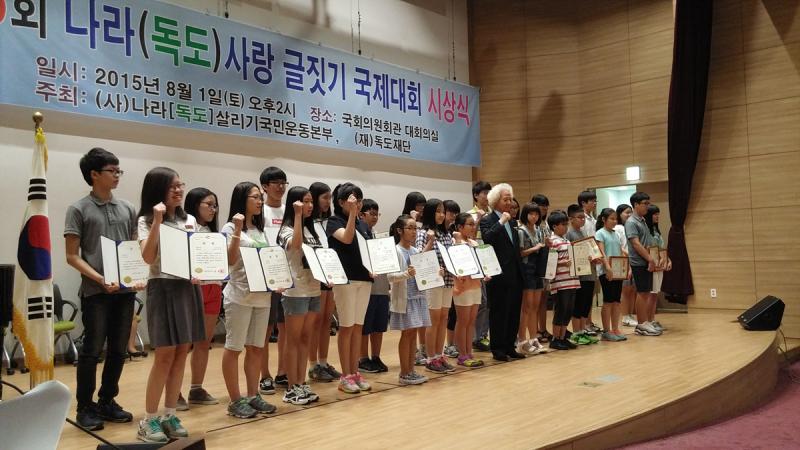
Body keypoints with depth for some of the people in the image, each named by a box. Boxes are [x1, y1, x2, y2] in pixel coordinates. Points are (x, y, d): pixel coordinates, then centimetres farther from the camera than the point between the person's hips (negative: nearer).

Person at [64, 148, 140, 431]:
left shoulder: (127, 209, 10)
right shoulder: (79, 210, -2)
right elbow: (72, 256, -5)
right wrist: (101, 280, -16)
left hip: (125, 290, 4)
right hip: (95, 291, -4)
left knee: (118, 350, 10)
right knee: (92, 350, 1)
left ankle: (107, 402, 24)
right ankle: (85, 407, 14)